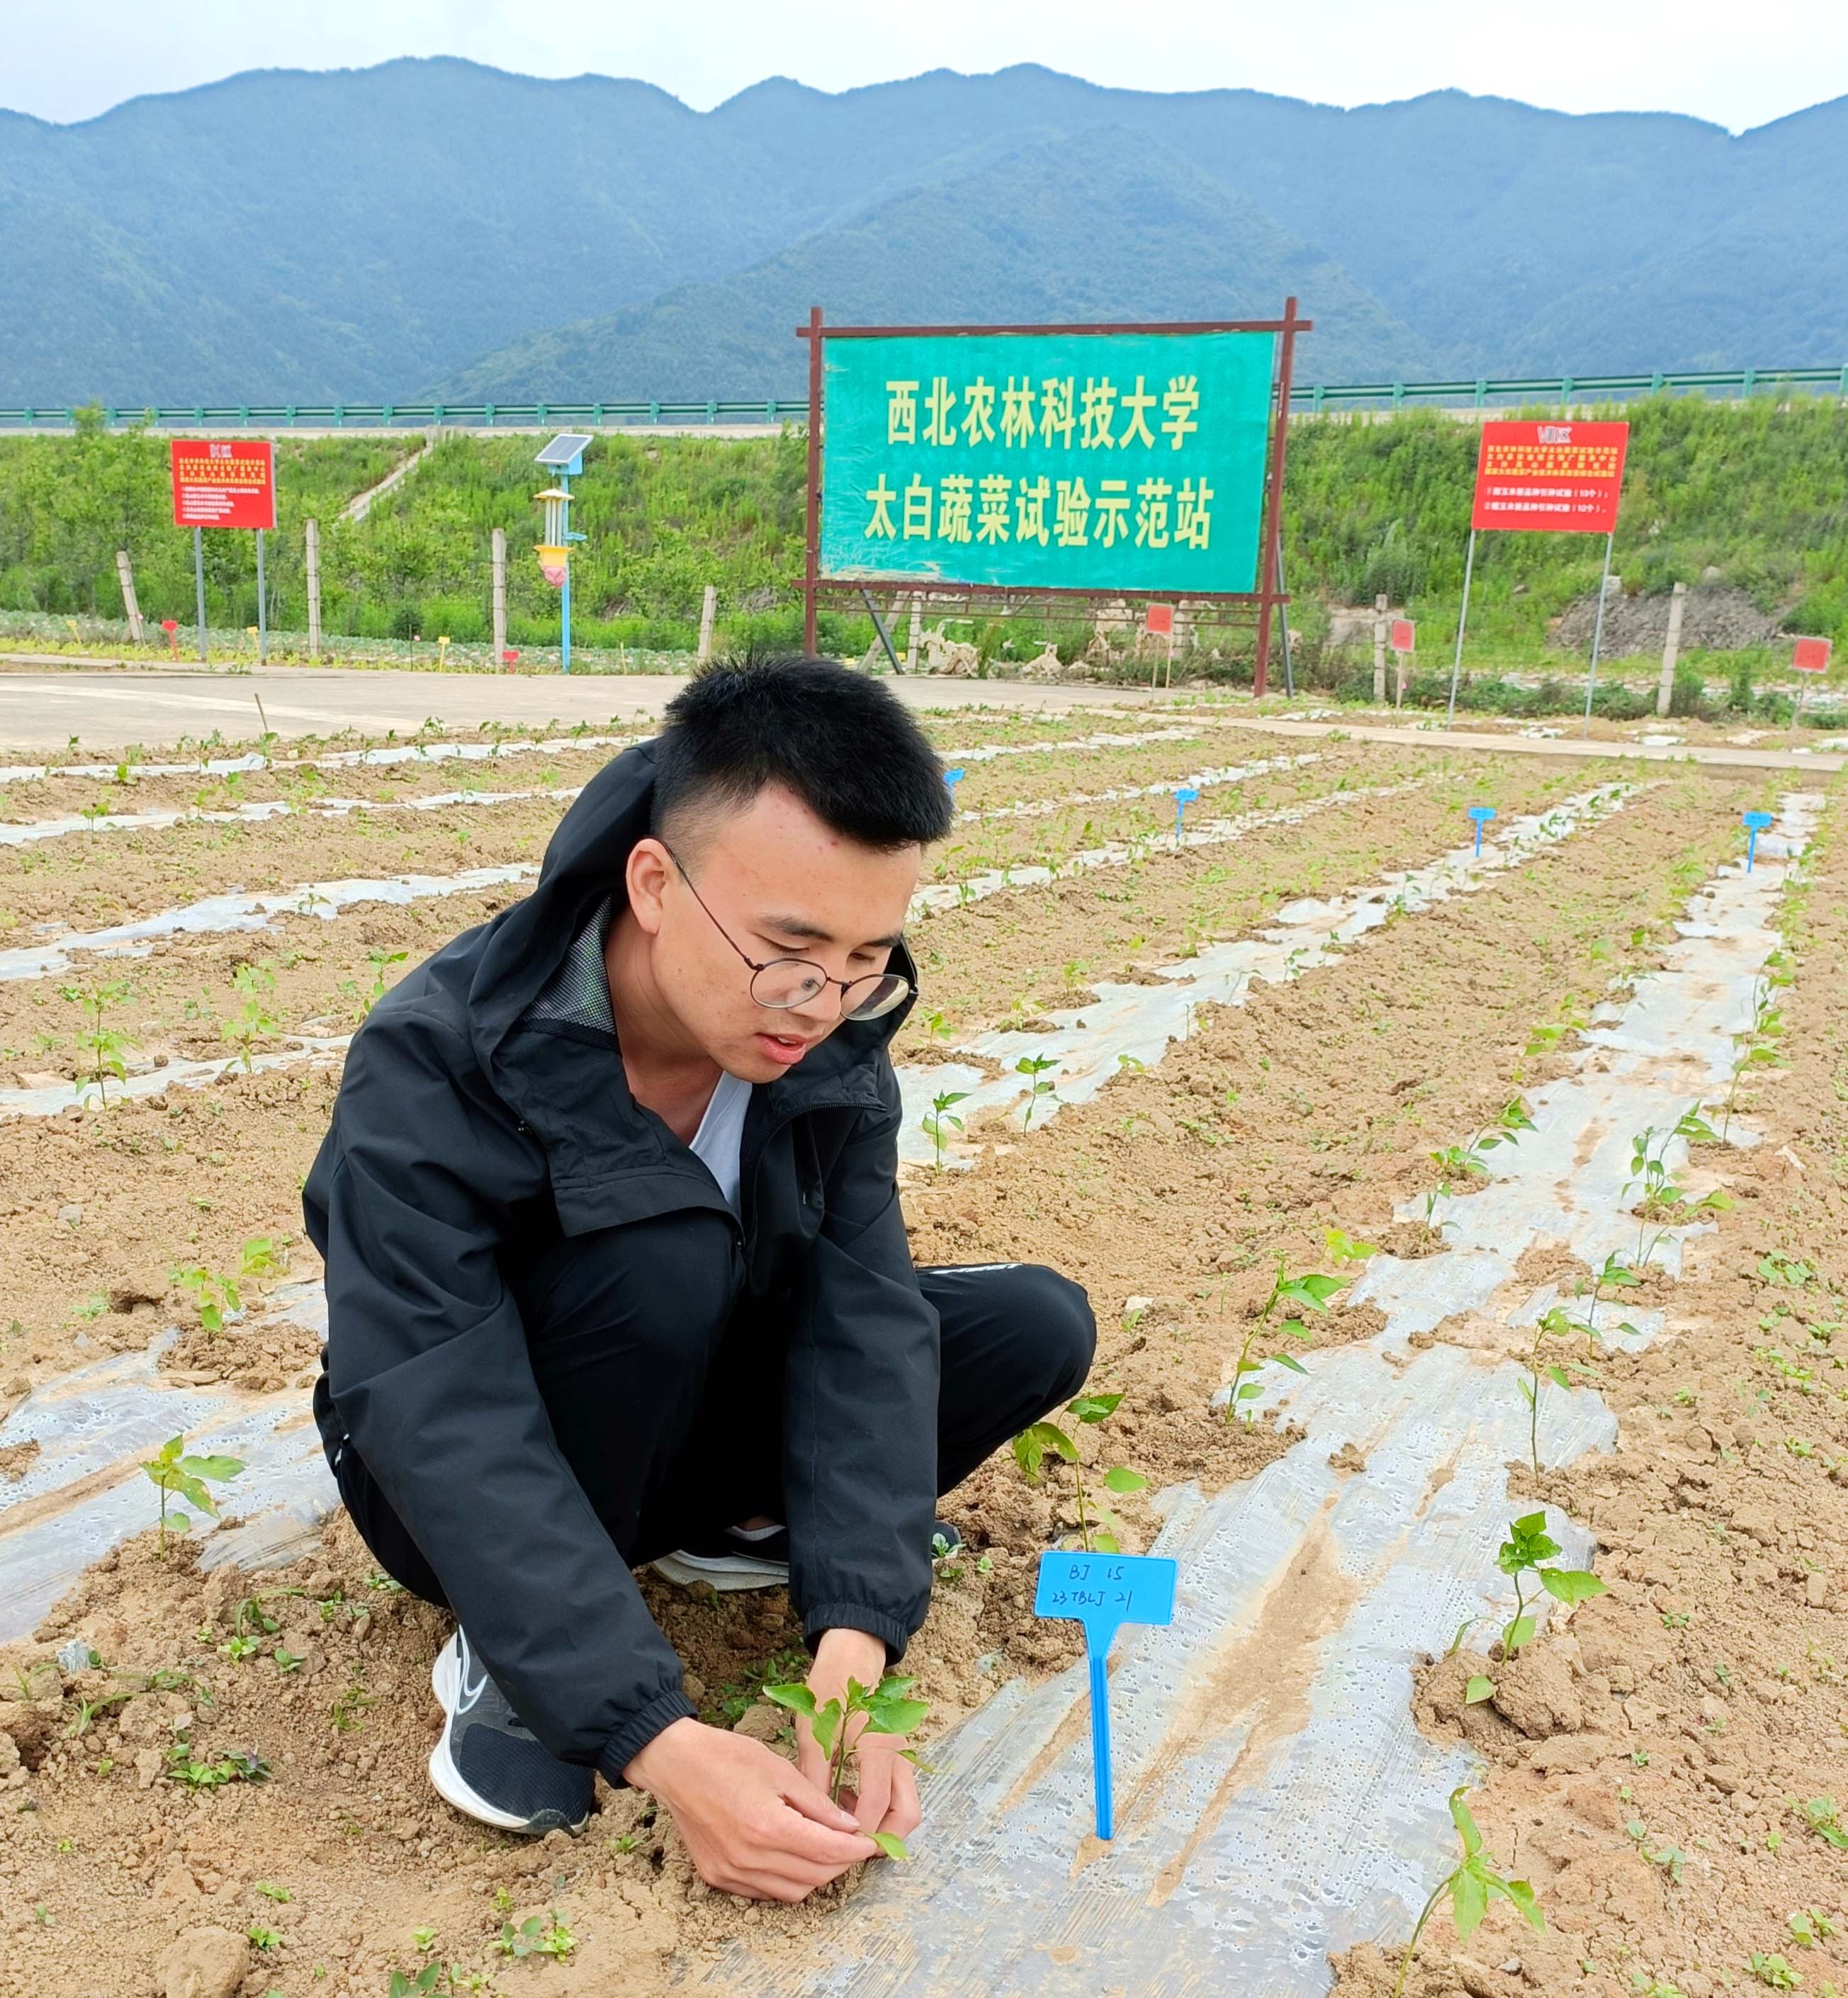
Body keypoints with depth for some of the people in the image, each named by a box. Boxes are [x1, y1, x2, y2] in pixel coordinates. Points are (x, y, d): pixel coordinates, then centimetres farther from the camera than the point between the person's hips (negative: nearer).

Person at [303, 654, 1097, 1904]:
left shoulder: (831, 1046, -17)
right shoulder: (436, 1067, -32)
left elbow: (864, 1322, -22)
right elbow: (449, 1435, -36)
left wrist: (852, 1639, -34)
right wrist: (659, 1741, -42)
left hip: (694, 1412, 5)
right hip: (467, 1497, -4)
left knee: (1039, 1327, -12)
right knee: (666, 1257, -37)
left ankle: (728, 1525, 6)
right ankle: (508, 1656, -13)